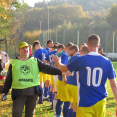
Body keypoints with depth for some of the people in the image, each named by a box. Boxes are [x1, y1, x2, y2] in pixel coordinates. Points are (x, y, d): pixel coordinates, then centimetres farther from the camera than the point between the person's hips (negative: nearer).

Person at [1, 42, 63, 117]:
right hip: (19, 93, -1)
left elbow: (46, 68, -1)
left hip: (33, 91, 2)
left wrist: (60, 72, -13)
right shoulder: (13, 63, 9)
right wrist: (4, 91, 5)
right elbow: (9, 79, 11)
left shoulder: (35, 61, 10)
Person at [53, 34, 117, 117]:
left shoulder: (80, 60, -8)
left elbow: (63, 68, 10)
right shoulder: (107, 62, -3)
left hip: (85, 103, -2)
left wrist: (57, 61, 33)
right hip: (100, 103, 2)